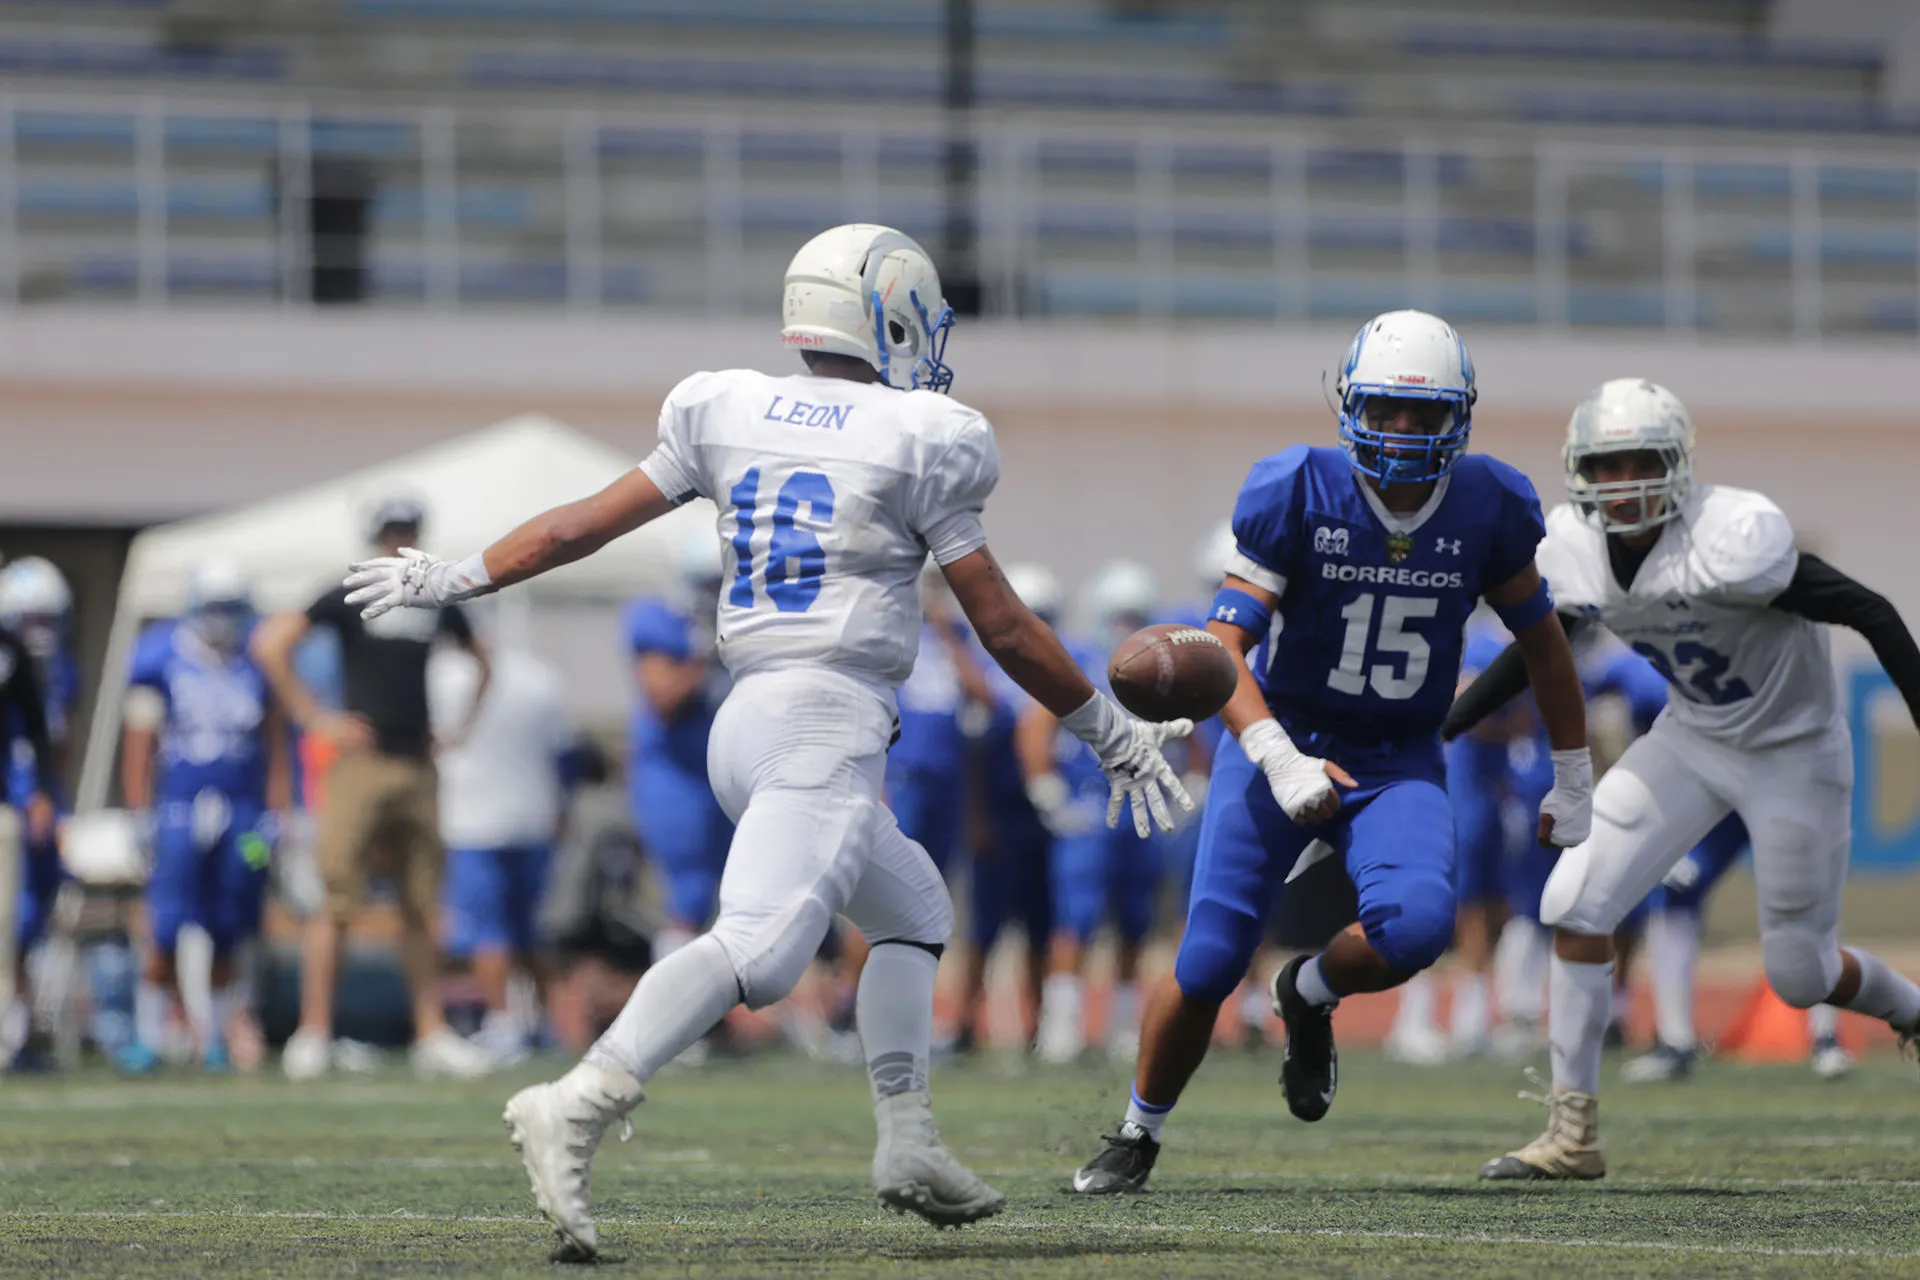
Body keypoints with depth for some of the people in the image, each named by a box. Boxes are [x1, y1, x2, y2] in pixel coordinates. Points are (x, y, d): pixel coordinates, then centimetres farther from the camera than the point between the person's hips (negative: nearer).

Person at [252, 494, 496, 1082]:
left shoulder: (436, 604, 13)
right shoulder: (351, 598, -3)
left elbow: (479, 659, 31)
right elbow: (270, 644, -10)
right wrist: (315, 718, -10)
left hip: (419, 767, 5)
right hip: (365, 763, -5)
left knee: (423, 907, 8)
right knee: (337, 901, -8)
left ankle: (432, 1034, 13)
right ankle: (314, 1031, -6)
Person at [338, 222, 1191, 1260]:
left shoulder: (729, 415, 11)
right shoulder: (914, 442, -2)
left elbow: (590, 520, 14)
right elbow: (1002, 627, 2)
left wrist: (458, 579, 26)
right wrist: (1110, 733, 13)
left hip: (746, 718, 8)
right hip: (828, 718, -8)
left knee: (912, 910, 23)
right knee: (758, 946, -21)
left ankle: (907, 1144, 14)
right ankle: (575, 1110, -37)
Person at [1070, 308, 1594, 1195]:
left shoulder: (1486, 509, -9)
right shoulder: (1299, 495, -16)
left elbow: (1541, 640, 8)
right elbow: (1224, 646, -20)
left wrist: (1573, 781, 12)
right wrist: (1279, 762, -35)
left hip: (1398, 763, 1)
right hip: (1284, 740, -1)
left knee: (1415, 925, -27)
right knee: (1208, 965, -7)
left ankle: (1309, 995, 9)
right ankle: (1137, 1134, 20)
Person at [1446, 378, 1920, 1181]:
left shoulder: (1731, 540, -31)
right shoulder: (1573, 554, -12)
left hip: (1792, 751, -5)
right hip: (1691, 741, 5)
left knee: (1800, 976, 3)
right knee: (1574, 904, -9)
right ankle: (1573, 1134, 0)